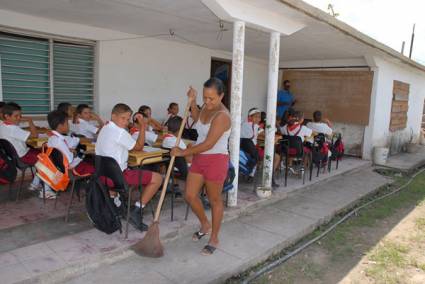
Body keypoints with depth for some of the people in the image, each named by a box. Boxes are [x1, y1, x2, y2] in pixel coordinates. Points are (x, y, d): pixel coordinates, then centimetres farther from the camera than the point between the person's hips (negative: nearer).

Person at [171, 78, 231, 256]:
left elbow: (208, 144, -26)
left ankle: (214, 239, 26)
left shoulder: (222, 116, -22)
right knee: (190, 196, 10)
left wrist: (183, 152, -18)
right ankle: (205, 225, 37)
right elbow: (197, 120, 28)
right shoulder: (207, 107, 5)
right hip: (199, 158, 8)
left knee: (214, 200, 7)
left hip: (216, 160, -8)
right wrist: (192, 102, 12)